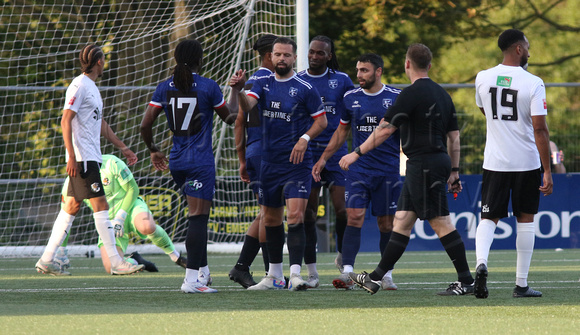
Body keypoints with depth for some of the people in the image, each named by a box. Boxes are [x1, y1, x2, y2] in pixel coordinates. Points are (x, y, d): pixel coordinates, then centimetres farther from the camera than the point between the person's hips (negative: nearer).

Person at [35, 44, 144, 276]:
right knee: (100, 205, -10)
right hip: (82, 157, -10)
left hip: (90, 157, 10)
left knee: (72, 206, 9)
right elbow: (65, 121, -15)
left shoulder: (91, 88, 19)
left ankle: (47, 260, 10)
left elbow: (101, 124, 27)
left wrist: (123, 148, 27)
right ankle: (116, 263, -11)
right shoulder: (79, 86, -10)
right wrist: (72, 156, -21)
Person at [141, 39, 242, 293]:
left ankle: (202, 270, 22)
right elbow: (230, 117, 6)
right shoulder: (208, 87, -7)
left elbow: (146, 124, 2)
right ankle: (191, 279, -15)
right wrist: (235, 91, 21)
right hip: (200, 162, -5)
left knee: (198, 215, 20)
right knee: (198, 217, -8)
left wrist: (153, 150, 18)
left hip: (176, 161, 5)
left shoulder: (165, 88, 3)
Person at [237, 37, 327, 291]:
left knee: (295, 216, -16)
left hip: (296, 163, -5)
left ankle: (295, 274, -21)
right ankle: (275, 276, 24)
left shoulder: (305, 89, -4)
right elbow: (246, 106, -9)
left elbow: (321, 120, 2)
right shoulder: (263, 84, 7)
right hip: (269, 162, 5)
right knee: (271, 219, 12)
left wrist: (304, 139, -14)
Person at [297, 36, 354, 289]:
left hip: (336, 153, -1)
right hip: (306, 153, 1)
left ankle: (343, 257, 18)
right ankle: (311, 273, 4)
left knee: (342, 210, -8)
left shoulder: (341, 80, 4)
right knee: (307, 213, -2)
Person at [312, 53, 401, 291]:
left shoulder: (396, 97, -1)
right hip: (358, 170, 1)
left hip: (388, 171, -1)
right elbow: (341, 132, 17)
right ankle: (347, 273, -16)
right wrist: (323, 159, 13)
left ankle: (387, 274, 15)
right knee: (354, 218, -12)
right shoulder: (350, 98, 6)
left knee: (387, 224, 3)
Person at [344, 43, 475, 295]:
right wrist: (454, 171, 20)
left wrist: (357, 153, -6)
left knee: (440, 222, -7)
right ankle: (375, 278, 12)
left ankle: (466, 281, -7)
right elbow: (454, 135, 16)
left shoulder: (412, 94, -13)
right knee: (402, 220, 10)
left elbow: (384, 130, -14)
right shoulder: (441, 93, 14)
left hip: (424, 165, -9)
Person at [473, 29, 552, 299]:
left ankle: (481, 262, -24)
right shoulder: (533, 84, -11)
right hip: (526, 162, -2)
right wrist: (547, 171, -11)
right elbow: (540, 129, -14)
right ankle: (521, 284, 12)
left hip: (494, 162, 2)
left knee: (489, 218, 6)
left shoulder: (483, 79, 0)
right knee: (525, 219, 11)